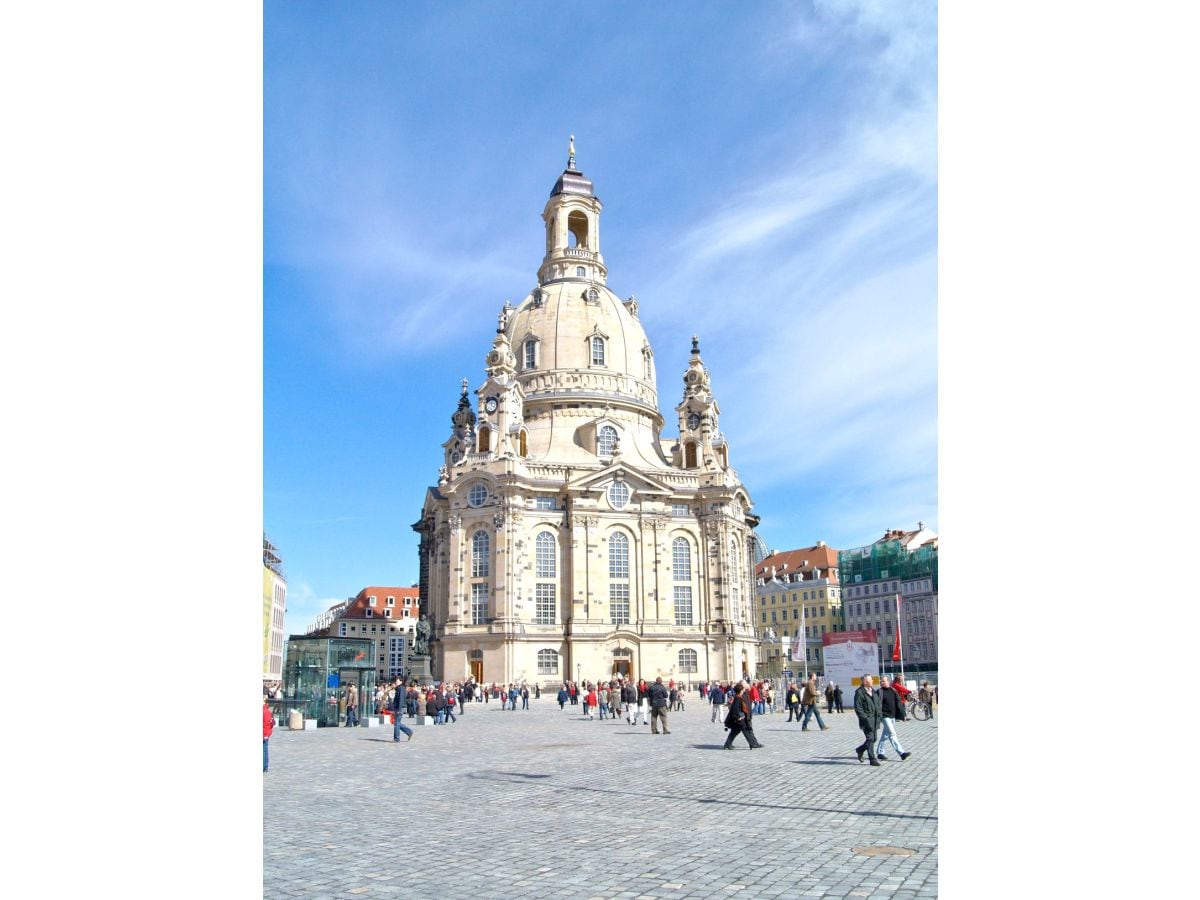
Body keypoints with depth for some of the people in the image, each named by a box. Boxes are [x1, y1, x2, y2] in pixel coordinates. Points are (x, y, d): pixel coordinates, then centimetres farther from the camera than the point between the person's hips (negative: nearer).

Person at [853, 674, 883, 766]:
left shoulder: (874, 691, 14)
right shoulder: (859, 692, -11)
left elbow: (878, 703, 22)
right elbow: (858, 708, -13)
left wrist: (879, 714, 9)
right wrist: (865, 718, -18)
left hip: (875, 719, 8)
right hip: (867, 720, -8)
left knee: (874, 739, 11)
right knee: (870, 739, -7)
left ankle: (860, 750, 32)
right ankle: (872, 760, 0)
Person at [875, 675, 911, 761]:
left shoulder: (893, 691, 9)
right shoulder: (880, 692, -7)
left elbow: (899, 703, 11)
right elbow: (878, 705, -10)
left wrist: (902, 715, 7)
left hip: (892, 716, 6)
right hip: (885, 716, -6)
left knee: (885, 735, 14)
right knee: (892, 734, -11)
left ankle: (879, 753, 24)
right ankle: (902, 753, -15)